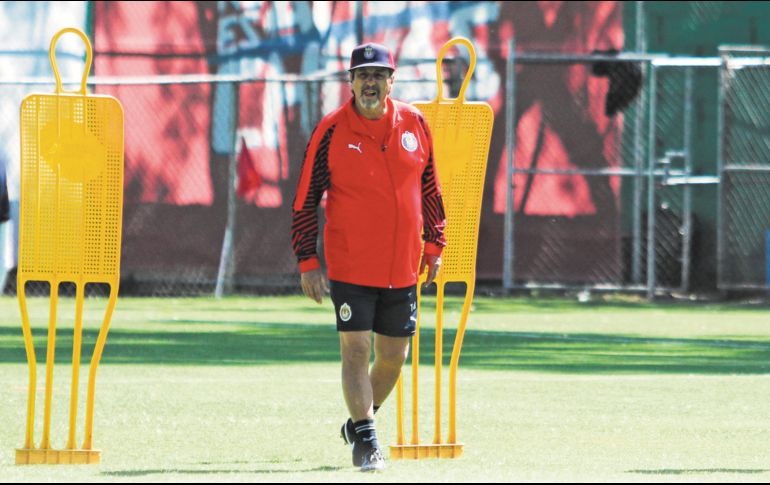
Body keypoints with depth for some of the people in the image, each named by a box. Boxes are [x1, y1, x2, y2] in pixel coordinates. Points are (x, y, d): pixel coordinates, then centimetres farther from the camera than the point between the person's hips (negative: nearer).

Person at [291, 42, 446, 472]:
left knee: (394, 356, 9)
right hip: (350, 267, -4)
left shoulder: (414, 123, 3)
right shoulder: (333, 130, -7)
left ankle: (359, 424, 30)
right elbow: (306, 199, -4)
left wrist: (434, 244, 13)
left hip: (403, 269, 4)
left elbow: (429, 187, 14)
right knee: (355, 350, -9)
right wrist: (307, 262, -8)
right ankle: (365, 439, -2)